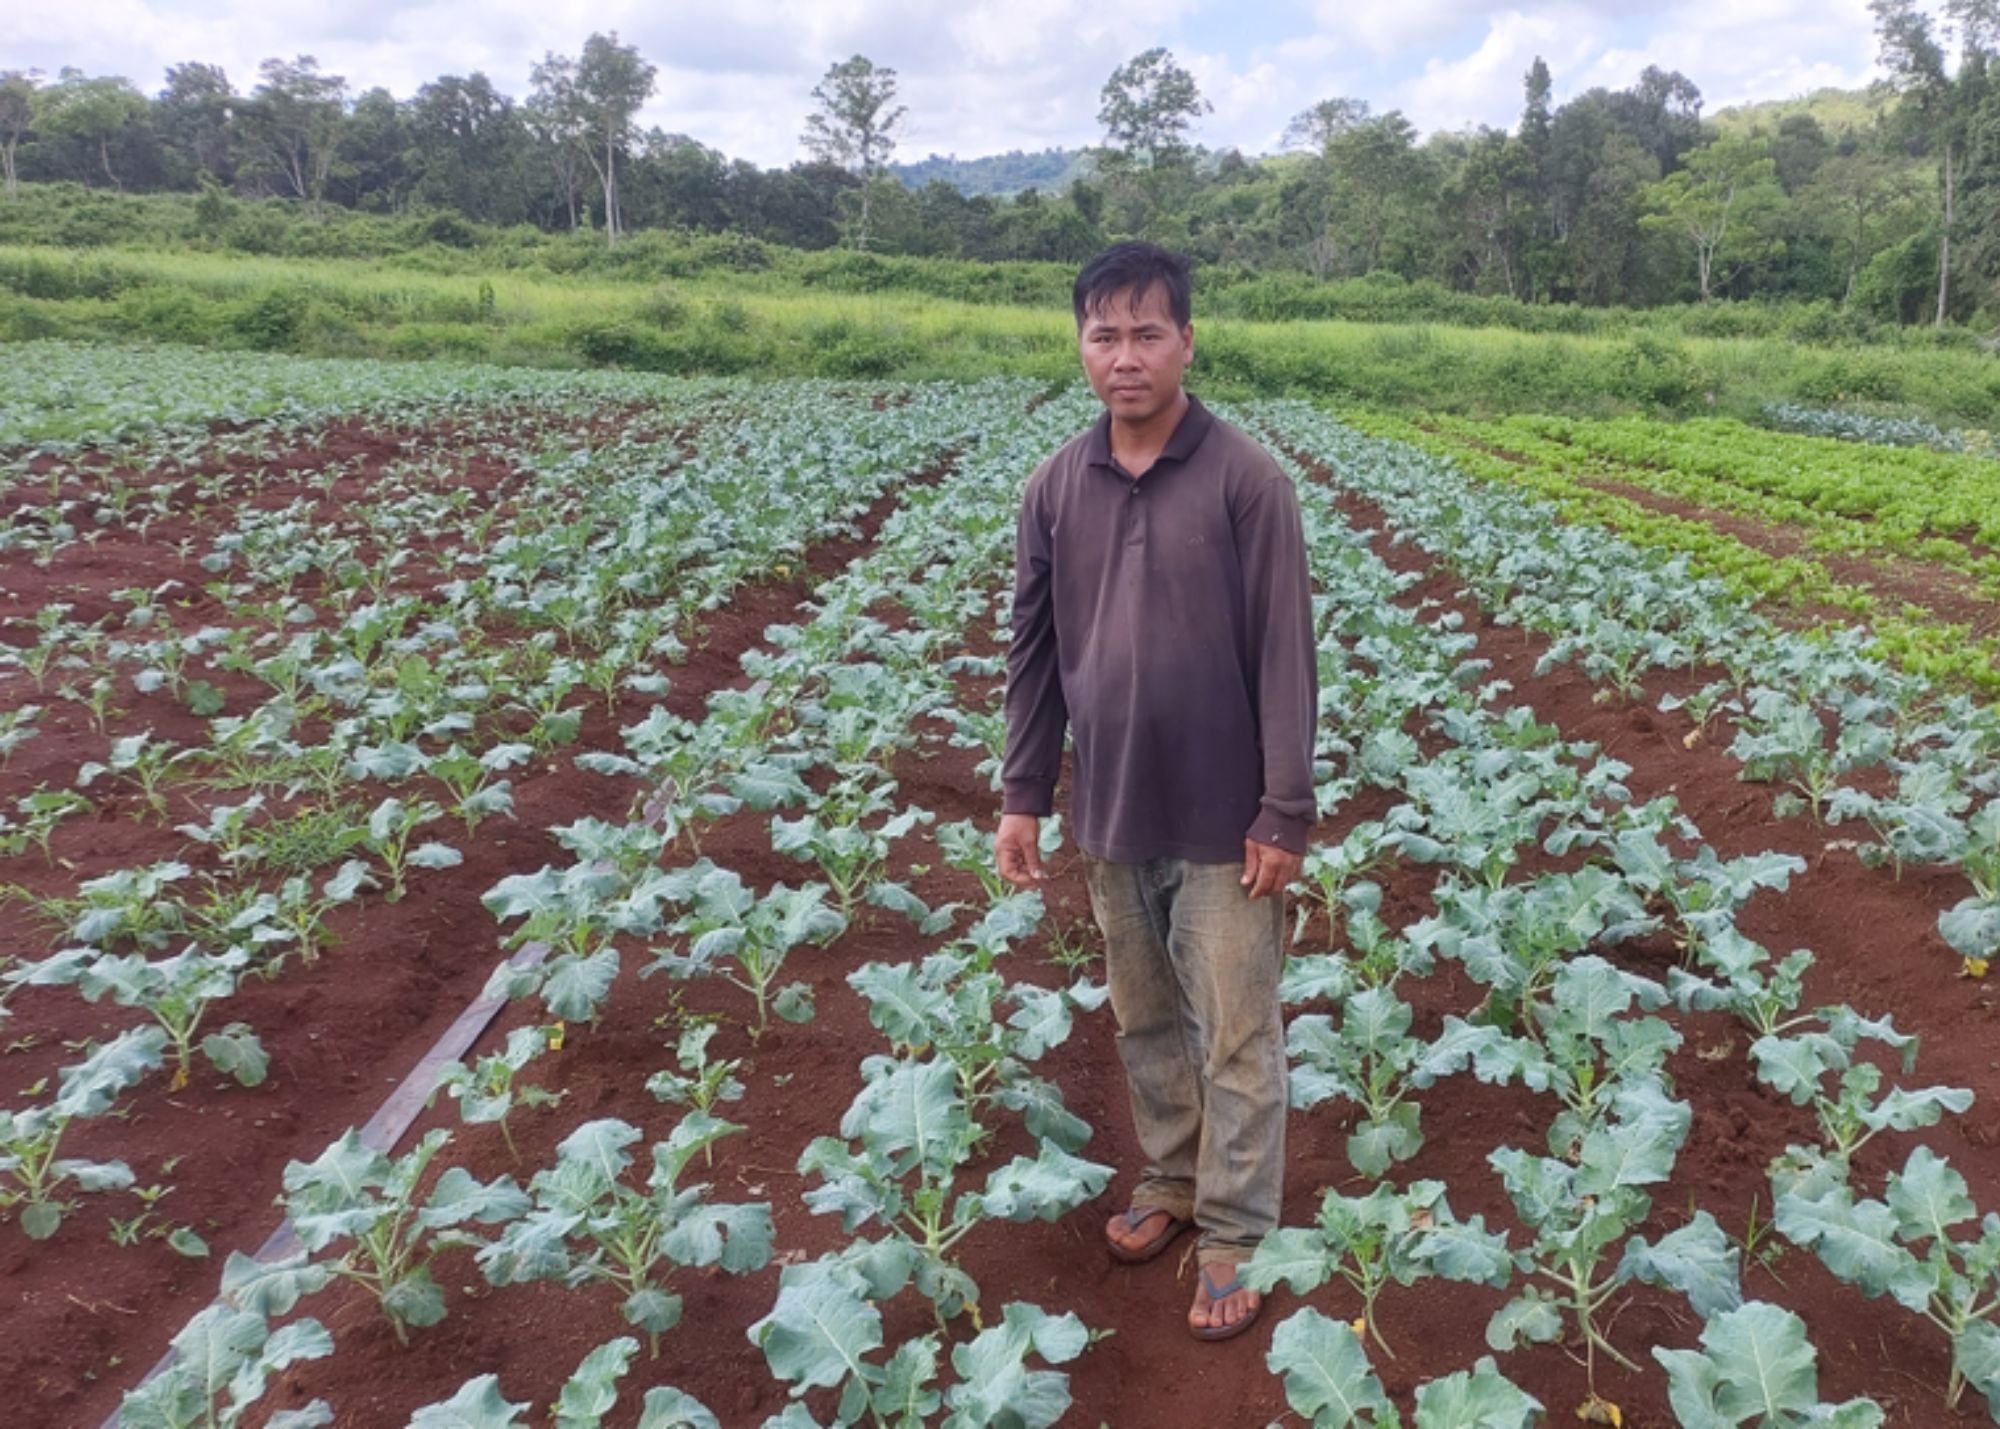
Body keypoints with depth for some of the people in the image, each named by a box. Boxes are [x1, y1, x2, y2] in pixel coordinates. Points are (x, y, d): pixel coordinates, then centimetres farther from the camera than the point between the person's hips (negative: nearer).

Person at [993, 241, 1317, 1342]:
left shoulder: (1246, 481, -12)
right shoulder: (1055, 489, 1)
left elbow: (1284, 655, -11)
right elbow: (1035, 651, 6)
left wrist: (1286, 812, -12)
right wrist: (1022, 796, 5)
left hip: (1222, 818, -4)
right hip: (1111, 814, 4)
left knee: (1236, 1036, 7)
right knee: (1145, 1020, 19)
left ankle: (1234, 1235, 22)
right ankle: (1170, 1179, 39)